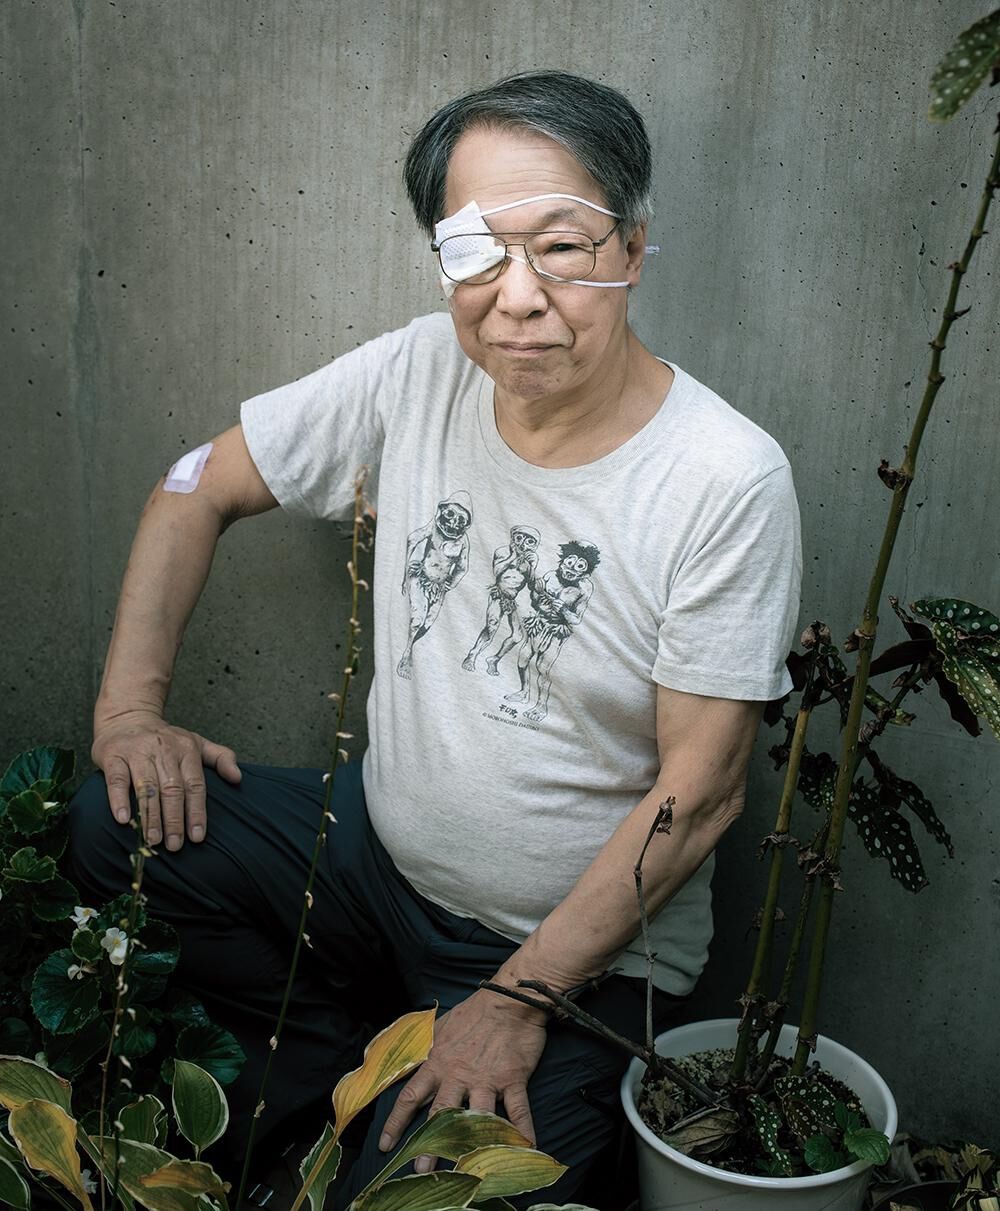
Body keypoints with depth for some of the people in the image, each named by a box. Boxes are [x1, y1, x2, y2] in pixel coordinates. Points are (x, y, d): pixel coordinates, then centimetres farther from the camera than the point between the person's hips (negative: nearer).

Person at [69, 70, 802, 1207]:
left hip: (580, 941, -4)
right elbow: (201, 486, 3)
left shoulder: (728, 482, -22)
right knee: (119, 825, -9)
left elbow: (701, 789, -18)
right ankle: (315, 1062, 13)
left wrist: (521, 997, -18)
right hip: (380, 844, 5)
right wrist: (131, 702, -7)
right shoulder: (418, 372, -9)